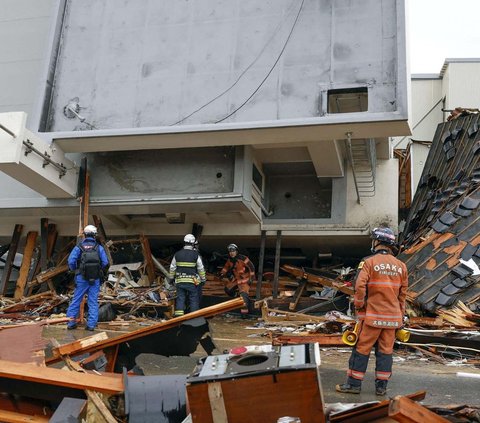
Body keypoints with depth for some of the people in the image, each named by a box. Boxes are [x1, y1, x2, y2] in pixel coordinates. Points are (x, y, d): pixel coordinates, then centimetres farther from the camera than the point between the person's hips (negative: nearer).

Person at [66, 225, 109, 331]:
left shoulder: (79, 247, -3)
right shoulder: (99, 247, -1)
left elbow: (71, 261, -10)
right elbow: (105, 263, -5)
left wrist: (75, 269, 11)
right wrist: (102, 273, 15)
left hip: (81, 278, 0)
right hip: (95, 279, 0)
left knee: (76, 300, 10)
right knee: (93, 302, 6)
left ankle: (71, 322, 13)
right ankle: (91, 324, 6)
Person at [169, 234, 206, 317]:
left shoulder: (177, 254, 2)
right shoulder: (196, 255, -6)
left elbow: (172, 268, 8)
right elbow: (201, 269, -1)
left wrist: (171, 278, 20)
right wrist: (203, 280, 9)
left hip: (180, 281, 3)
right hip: (192, 282, -3)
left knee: (180, 299, 5)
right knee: (194, 300, 4)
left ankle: (178, 316, 0)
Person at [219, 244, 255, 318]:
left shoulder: (243, 259, -23)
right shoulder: (230, 260, -1)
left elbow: (251, 267, -19)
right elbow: (226, 267, 18)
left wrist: (251, 278, -19)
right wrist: (222, 273, 4)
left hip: (245, 279, -8)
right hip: (236, 278, 8)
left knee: (243, 294, -19)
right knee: (228, 289, 12)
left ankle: (244, 312, -15)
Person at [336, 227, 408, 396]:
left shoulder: (369, 262, -10)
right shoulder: (401, 266, 7)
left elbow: (360, 287, -18)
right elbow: (403, 293, 10)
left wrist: (358, 306, -3)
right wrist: (400, 316, 17)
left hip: (372, 315, -4)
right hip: (392, 317, 5)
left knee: (361, 349, 3)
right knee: (385, 351, 10)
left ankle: (354, 384, 8)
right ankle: (381, 386, 13)